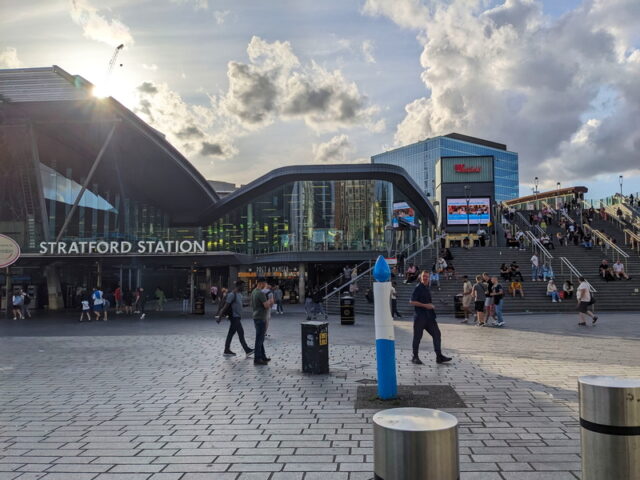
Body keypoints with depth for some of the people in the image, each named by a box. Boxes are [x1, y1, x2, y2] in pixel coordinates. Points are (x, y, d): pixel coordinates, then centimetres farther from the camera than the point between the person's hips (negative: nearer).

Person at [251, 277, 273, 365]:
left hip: (256, 317, 10)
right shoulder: (261, 293, -19)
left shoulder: (254, 292, 11)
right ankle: (257, 359, 0)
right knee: (259, 339, -4)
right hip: (261, 318, -10)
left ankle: (262, 356, 25)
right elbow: (266, 306, -23)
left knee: (260, 338, 16)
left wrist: (268, 302, 12)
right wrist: (270, 301, -4)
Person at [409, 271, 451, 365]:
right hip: (420, 316, -8)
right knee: (417, 336, 0)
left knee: (437, 334, 3)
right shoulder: (418, 288, -9)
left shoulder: (427, 288, 16)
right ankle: (415, 357, 11)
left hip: (429, 316, 8)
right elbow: (412, 302, -16)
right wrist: (425, 305, -18)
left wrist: (431, 306, 13)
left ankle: (439, 356, 8)